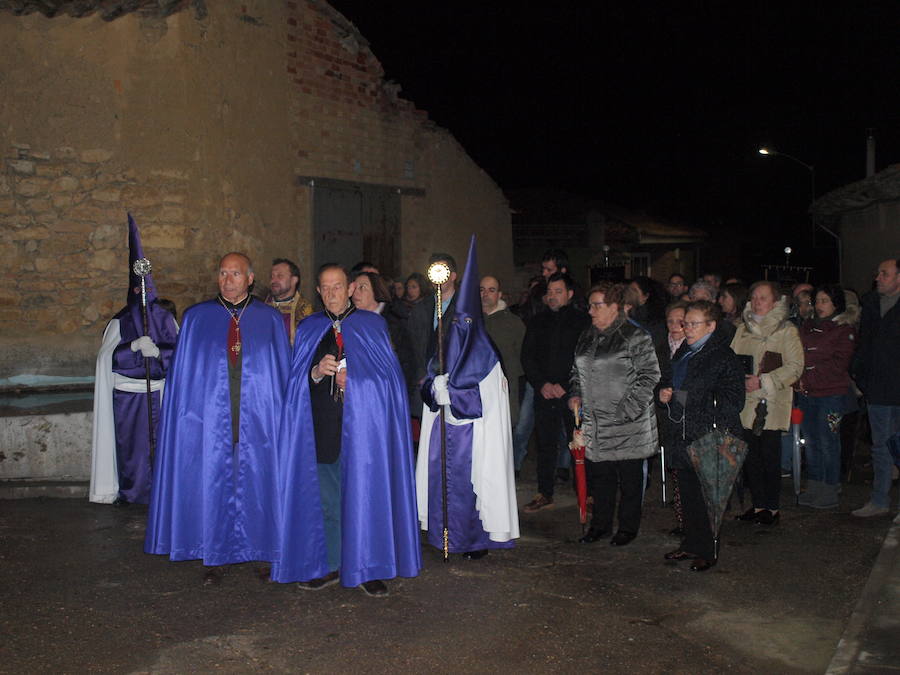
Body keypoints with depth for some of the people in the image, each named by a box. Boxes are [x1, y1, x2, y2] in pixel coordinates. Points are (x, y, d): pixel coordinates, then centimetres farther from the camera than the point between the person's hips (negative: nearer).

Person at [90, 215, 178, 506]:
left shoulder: (165, 318, 5)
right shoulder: (120, 321, 1)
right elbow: (107, 356, -8)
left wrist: (157, 351, -20)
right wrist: (135, 346, -22)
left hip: (159, 393, 1)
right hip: (127, 395, -1)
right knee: (130, 441, 2)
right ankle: (128, 490, 15)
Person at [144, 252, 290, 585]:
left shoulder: (270, 320, 5)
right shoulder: (196, 318, 6)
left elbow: (283, 373, 6)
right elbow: (183, 373, 5)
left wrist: (282, 420, 2)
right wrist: (187, 417, -3)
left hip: (258, 421, 0)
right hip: (212, 419, 0)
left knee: (257, 486, 6)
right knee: (213, 485, 5)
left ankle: (261, 551, 20)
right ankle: (215, 557, 16)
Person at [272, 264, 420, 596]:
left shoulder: (373, 325, 6)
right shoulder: (309, 329, 12)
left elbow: (389, 377, 5)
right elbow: (296, 381, 8)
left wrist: (352, 379, -10)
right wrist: (317, 372, -12)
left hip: (363, 423, -2)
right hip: (324, 427, 2)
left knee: (365, 493, -1)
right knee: (326, 497, 6)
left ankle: (369, 568, 9)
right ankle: (331, 565, 18)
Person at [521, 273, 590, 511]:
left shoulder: (582, 322, 0)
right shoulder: (538, 322, 12)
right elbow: (527, 357, 8)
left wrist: (565, 386, -13)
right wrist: (542, 384, -5)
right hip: (544, 393, 4)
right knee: (545, 443, 8)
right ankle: (545, 493, 18)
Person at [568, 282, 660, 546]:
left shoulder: (635, 337, -10)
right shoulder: (587, 336, 12)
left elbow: (649, 376, -11)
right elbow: (577, 371, 23)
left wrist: (625, 410, -16)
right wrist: (575, 394, 5)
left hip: (627, 424, -6)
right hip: (595, 423, 6)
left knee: (629, 477, 6)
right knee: (598, 475, 13)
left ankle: (628, 527, 20)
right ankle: (601, 524, 27)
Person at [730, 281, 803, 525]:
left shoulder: (786, 331, -2)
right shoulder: (743, 330, 15)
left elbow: (795, 367, -9)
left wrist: (762, 381, -15)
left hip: (771, 404, -5)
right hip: (746, 404, 5)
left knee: (770, 457, -1)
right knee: (750, 457, 7)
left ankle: (772, 507, 11)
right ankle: (758, 504, 19)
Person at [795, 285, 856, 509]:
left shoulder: (844, 330, -3)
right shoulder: (807, 326, 16)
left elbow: (838, 364, -12)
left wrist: (808, 379, -16)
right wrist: (797, 381, -3)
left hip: (831, 394, -6)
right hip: (806, 394, 6)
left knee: (828, 442, -2)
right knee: (811, 441, 10)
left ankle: (830, 492, 6)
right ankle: (813, 488, 18)